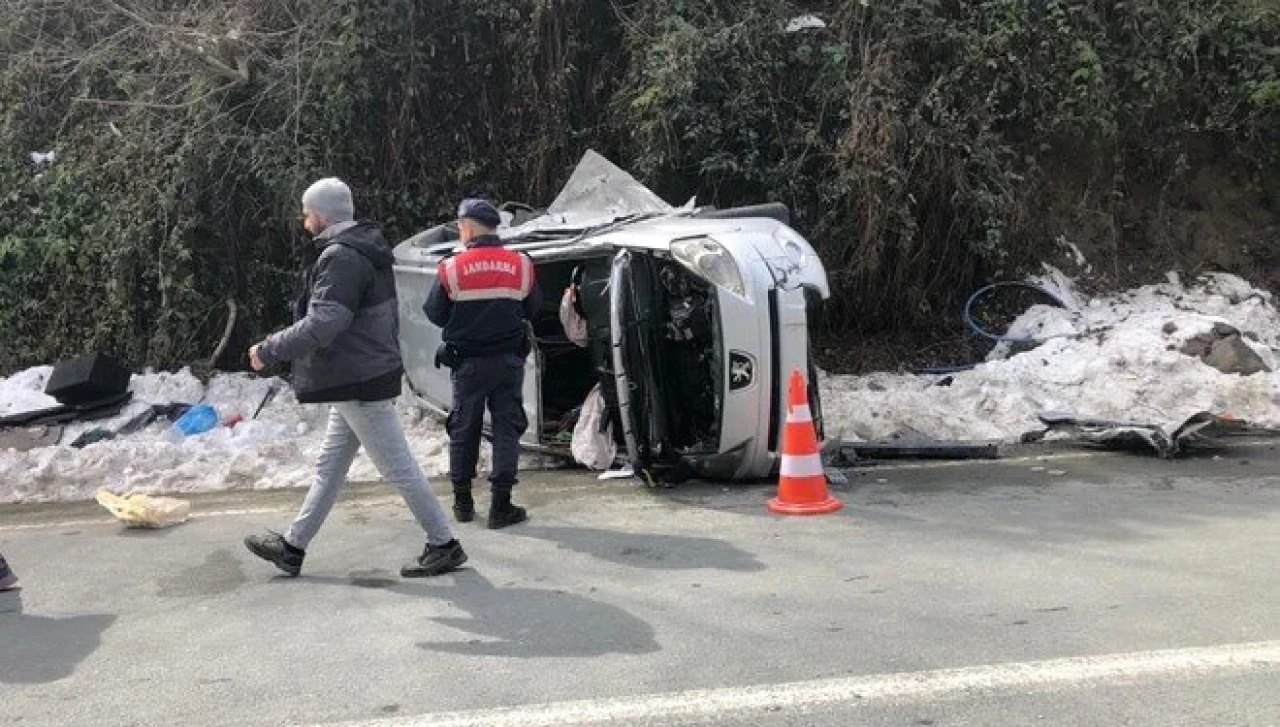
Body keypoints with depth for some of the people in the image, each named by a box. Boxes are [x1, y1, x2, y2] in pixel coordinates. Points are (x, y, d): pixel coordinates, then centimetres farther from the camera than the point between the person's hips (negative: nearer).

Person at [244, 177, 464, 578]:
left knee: (398, 468, -2)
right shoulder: (364, 250, 13)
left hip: (360, 384, -11)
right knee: (329, 466, 16)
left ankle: (444, 545, 8)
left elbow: (321, 326, -29)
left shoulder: (341, 257, -20)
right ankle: (293, 546, 25)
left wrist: (268, 350, -18)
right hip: (357, 381, 11)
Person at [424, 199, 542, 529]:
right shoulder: (522, 265, -4)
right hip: (509, 361, 1)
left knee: (463, 429, 13)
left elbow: (434, 314, -4)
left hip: (468, 362, -1)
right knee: (507, 429, 6)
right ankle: (500, 506, 4)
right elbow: (533, 309, 7)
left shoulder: (451, 268, -11)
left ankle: (463, 501, 21)